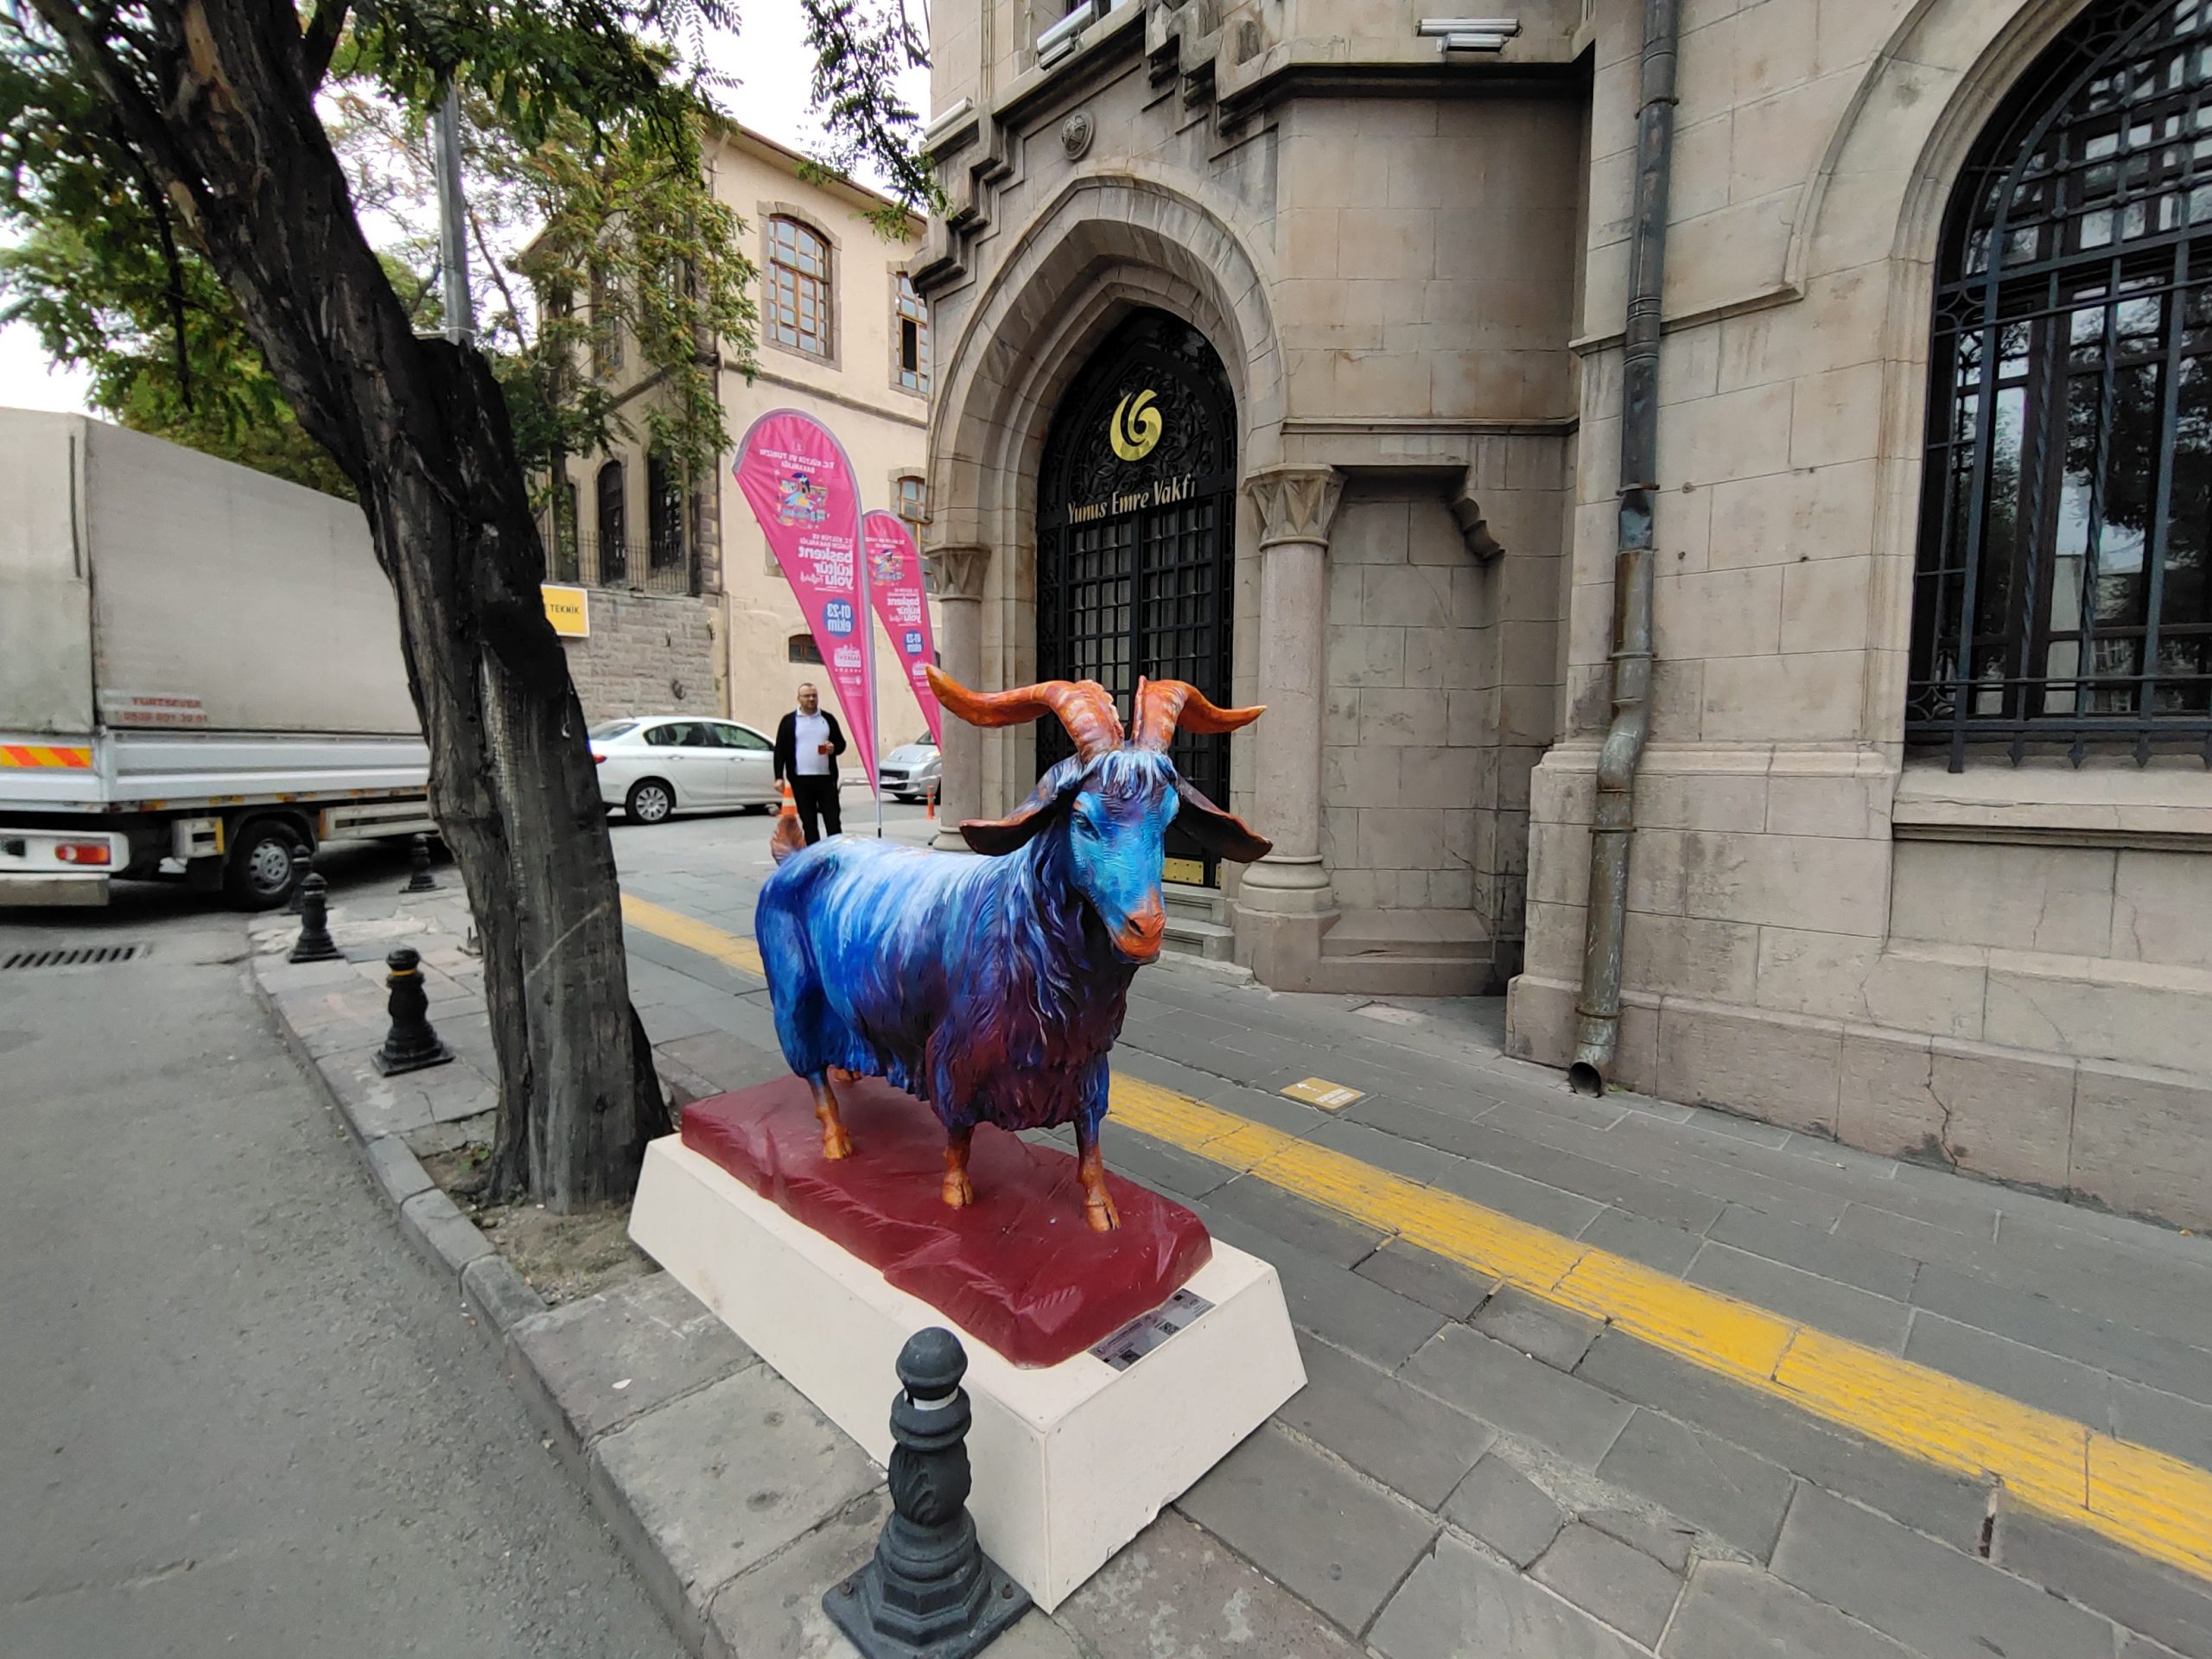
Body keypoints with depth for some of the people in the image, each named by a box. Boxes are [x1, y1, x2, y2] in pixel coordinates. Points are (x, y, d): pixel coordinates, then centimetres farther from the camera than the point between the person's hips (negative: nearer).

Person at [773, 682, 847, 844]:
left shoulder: (828, 718, 10)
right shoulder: (789, 721, 5)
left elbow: (841, 743, 15)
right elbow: (780, 750, 3)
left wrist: (834, 748, -10)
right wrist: (779, 777, -5)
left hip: (826, 778, 1)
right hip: (801, 779, -1)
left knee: (833, 820, 0)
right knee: (809, 823, 5)